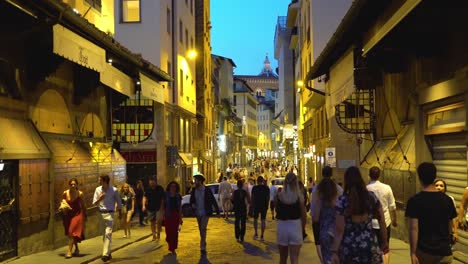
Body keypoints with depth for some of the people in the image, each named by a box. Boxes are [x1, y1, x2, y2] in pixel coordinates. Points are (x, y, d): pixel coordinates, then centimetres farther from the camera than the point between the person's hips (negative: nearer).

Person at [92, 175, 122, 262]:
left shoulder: (114, 190, -8)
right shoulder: (98, 189, 1)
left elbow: (119, 202, 2)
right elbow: (94, 203, 3)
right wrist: (99, 199, -17)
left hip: (109, 213, -4)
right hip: (101, 213, 4)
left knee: (108, 233, -16)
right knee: (104, 234, 12)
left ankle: (106, 254, -21)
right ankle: (108, 253, 26)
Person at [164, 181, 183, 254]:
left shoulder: (178, 196, 8)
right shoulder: (166, 195, 3)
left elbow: (180, 208, 9)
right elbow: (163, 206, 4)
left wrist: (180, 218, 6)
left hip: (176, 216, 1)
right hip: (168, 215, -1)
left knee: (175, 232, -4)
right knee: (168, 232, -5)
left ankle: (173, 249, 6)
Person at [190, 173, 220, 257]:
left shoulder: (207, 190, -10)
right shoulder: (194, 190, 2)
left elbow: (213, 201, -5)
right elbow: (191, 200, 13)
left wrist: (217, 211, -3)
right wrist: (192, 204, -11)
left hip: (205, 213, -5)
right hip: (198, 213, 5)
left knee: (203, 229, -14)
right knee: (201, 230, 13)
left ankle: (203, 248, -13)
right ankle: (203, 245, 27)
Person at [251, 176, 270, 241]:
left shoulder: (254, 188, -6)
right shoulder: (266, 188, 1)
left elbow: (252, 197, -5)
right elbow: (268, 198, 3)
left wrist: (252, 205, 5)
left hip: (256, 206, -1)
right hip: (264, 206, 1)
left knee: (255, 219, 16)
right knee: (263, 220, 4)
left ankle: (256, 234, 11)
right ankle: (262, 236, 3)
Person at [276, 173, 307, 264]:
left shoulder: (279, 196, -5)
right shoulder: (299, 196, -9)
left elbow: (277, 212, 0)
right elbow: (303, 215, -3)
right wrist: (301, 227, 11)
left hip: (282, 227, 2)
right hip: (295, 227, -2)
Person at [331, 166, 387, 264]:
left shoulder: (342, 201, -10)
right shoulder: (372, 197, 0)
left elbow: (339, 230, -11)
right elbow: (382, 222, 4)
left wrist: (335, 251, -6)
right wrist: (384, 242, 15)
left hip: (349, 248, -2)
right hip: (370, 246, 2)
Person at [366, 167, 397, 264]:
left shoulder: (366, 189, -11)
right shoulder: (386, 188, -7)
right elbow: (392, 207, 0)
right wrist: (394, 220, 16)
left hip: (371, 223, -1)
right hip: (385, 222, 1)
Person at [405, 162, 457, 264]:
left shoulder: (414, 201, -11)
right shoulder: (447, 200, -1)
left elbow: (413, 229, -15)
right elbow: (450, 226, 9)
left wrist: (413, 253, -11)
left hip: (423, 251, -2)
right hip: (444, 251, 2)